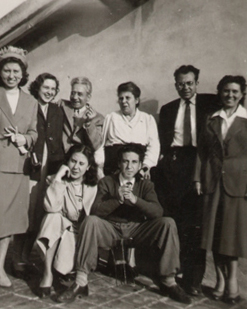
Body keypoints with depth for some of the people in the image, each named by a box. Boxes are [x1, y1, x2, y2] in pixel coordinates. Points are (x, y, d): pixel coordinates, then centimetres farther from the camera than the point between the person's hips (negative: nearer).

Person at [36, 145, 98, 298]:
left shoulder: (93, 186, -1)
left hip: (82, 234, -1)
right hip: (61, 228, 1)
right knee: (53, 217, -30)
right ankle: (47, 275, -25)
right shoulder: (59, 181, -3)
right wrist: (58, 179, -22)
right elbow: (51, 208, -22)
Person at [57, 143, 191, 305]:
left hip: (137, 230, 1)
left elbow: (158, 212, -11)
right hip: (110, 229, -1)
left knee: (168, 223, -21)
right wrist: (117, 199, -26)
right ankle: (81, 283, -25)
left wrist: (134, 199, -25)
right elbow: (96, 211, -11)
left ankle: (168, 281, -11)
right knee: (90, 221, -31)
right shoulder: (106, 182, 3)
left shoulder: (146, 185, 6)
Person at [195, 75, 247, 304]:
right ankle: (221, 280, 20)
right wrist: (198, 178, 1)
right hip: (213, 181, 3)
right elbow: (202, 151, 8)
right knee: (214, 231, 7)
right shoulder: (211, 120, 11)